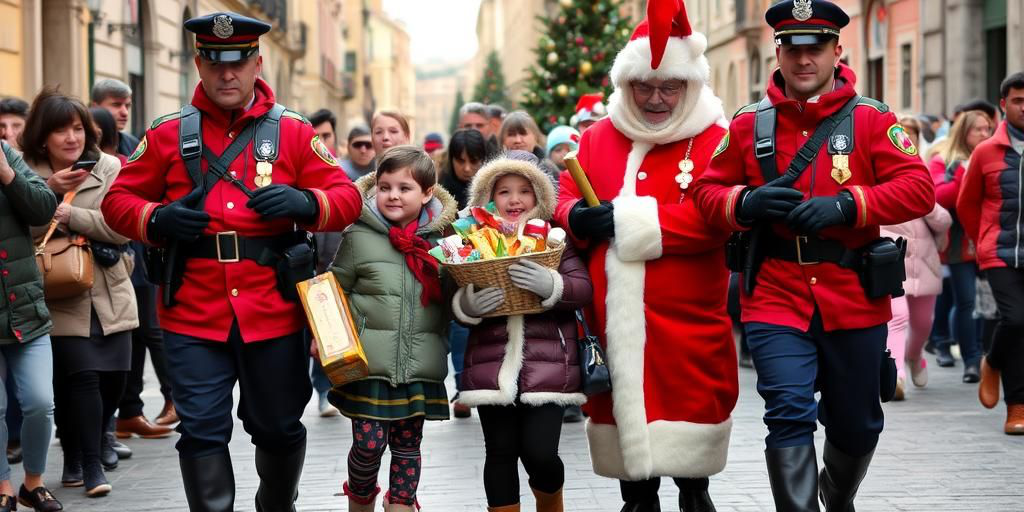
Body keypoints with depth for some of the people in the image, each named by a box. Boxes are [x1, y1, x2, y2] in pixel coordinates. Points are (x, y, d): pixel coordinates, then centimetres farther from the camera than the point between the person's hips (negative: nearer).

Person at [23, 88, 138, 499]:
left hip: (110, 294, 2)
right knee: (81, 377, -11)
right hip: (62, 296, -2)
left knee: (114, 377, 5)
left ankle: (83, 451, 27)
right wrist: (48, 190, -20)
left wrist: (70, 214, -18)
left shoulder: (109, 167, 0)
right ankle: (89, 463, 2)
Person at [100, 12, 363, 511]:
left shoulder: (294, 132, 4)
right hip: (193, 315, 0)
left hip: (273, 312, 1)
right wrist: (158, 219, -12)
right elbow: (118, 201, 9)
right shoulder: (167, 134, 4)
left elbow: (346, 198, 3)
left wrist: (305, 203, -19)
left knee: (279, 427, 13)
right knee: (202, 431, -1)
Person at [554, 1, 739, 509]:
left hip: (684, 322, -4)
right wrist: (577, 216, -12)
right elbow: (567, 195, 14)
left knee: (685, 447, 1)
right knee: (627, 428, 13)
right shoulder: (598, 137, 12)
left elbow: (712, 218, -18)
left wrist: (625, 218, -19)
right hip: (614, 322, 4)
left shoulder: (713, 141, -6)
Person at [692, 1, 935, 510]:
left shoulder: (870, 119, -2)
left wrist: (845, 205, -23)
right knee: (789, 416, -14)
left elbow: (918, 189, -9)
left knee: (856, 426, 15)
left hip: (853, 301, 0)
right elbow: (708, 191, 8)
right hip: (776, 301, 0)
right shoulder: (749, 125, 4)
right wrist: (746, 202, -14)